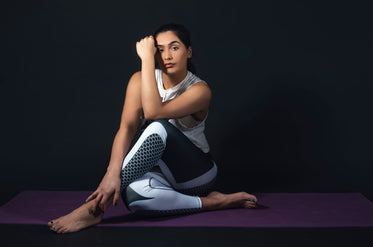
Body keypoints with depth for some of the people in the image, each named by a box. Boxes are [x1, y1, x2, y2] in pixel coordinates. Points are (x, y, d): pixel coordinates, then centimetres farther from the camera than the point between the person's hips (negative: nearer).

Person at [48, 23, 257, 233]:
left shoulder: (199, 90, -16)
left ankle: (96, 208, -35)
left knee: (158, 128, -35)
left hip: (196, 172, -2)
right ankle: (210, 203, -19)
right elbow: (127, 127, -19)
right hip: (159, 171, 3)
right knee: (134, 193, -38)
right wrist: (112, 174, -35)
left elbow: (152, 112, -32)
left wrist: (146, 58, -28)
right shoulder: (140, 80, -5)